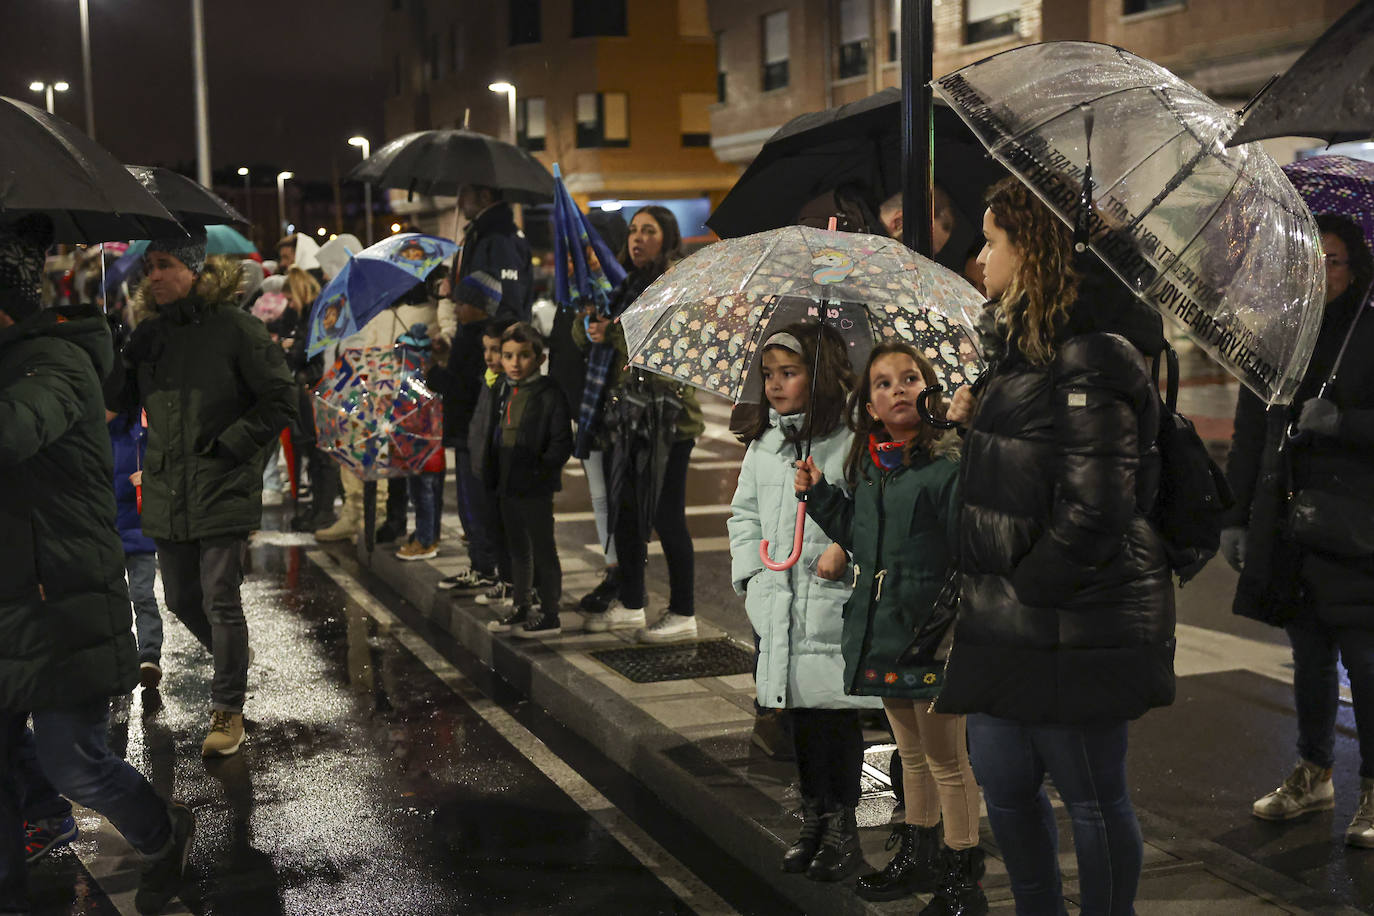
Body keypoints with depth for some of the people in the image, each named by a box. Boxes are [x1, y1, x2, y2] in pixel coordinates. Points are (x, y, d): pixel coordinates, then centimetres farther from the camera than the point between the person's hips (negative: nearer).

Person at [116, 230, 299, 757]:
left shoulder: (234, 328, -9)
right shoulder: (148, 334, 8)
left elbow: (281, 402, -8)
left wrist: (229, 444, -13)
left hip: (224, 493, -6)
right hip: (166, 495, 6)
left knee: (221, 604, -3)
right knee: (181, 600, 15)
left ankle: (228, 706, 12)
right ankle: (232, 664, 41)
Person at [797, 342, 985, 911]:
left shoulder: (948, 464, -15)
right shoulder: (867, 469, 7)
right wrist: (820, 494, 7)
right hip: (885, 628, 7)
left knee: (946, 759, 5)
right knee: (911, 753, 21)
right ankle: (918, 858, 37)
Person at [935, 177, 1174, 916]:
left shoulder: (1091, 361, -19)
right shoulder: (1031, 348, 13)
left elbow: (1093, 510, -23)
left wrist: (1024, 590, -15)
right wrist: (976, 426, 9)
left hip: (1074, 626, -10)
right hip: (1011, 620, 10)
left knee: (1092, 798, 6)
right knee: (1001, 779, 18)